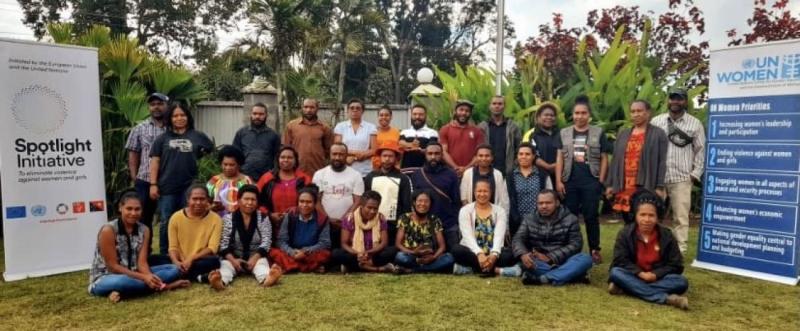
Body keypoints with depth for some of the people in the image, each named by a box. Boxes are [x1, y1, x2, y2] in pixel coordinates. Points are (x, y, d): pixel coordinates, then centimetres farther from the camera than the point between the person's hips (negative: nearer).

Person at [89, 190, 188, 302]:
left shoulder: (144, 230, -1)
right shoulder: (108, 230, -16)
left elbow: (142, 262, -8)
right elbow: (112, 266, -19)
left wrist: (149, 277, -31)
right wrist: (144, 278, -27)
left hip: (133, 275, 6)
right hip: (104, 278, -6)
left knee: (173, 269, -10)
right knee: (123, 281, -42)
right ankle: (164, 286, -22)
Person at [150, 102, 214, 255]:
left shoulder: (198, 136, 4)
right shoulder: (163, 138, 5)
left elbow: (211, 150, 19)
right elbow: (155, 161, 3)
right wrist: (153, 184, -4)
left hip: (190, 187, 0)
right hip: (167, 187, 0)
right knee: (166, 222, 7)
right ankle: (164, 255, 18)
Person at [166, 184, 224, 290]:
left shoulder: (215, 219, -4)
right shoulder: (176, 217, 1)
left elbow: (212, 248, -10)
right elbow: (173, 247, -1)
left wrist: (191, 259, -24)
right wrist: (177, 263, -22)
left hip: (201, 262, -2)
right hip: (181, 263, 2)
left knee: (214, 260, -34)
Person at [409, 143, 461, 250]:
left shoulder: (451, 174, 3)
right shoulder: (416, 175, 5)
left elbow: (457, 201, 4)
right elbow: (411, 200, 5)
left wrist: (457, 223, -3)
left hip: (449, 226, 0)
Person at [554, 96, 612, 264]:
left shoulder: (598, 133, 3)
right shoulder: (564, 133, 8)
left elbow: (604, 159, 4)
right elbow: (560, 158, 6)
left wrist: (601, 181, -2)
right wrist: (558, 181, -1)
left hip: (591, 181, -2)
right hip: (570, 181, 2)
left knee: (591, 217, 3)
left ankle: (595, 250, 12)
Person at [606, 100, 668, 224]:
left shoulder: (658, 134, 3)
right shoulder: (622, 134, 16)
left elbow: (662, 162, -2)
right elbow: (615, 160, 14)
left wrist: (660, 187, -9)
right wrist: (609, 184, 9)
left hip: (646, 188, -4)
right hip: (624, 187, 4)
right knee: (628, 222, 8)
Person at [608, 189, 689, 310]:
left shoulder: (667, 235, -2)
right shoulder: (625, 233, -5)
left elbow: (676, 265, -3)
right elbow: (620, 261, -10)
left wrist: (655, 274, -18)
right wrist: (640, 273, -23)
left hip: (657, 278, 1)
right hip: (634, 276, -1)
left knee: (682, 282, -26)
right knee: (615, 273, -31)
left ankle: (628, 287, -30)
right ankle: (665, 298, -37)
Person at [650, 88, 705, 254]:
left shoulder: (695, 124, 6)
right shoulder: (656, 121, 9)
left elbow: (700, 150, 7)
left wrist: (696, 174, -1)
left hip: (681, 178, -1)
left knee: (680, 217, 0)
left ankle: (679, 252, 8)